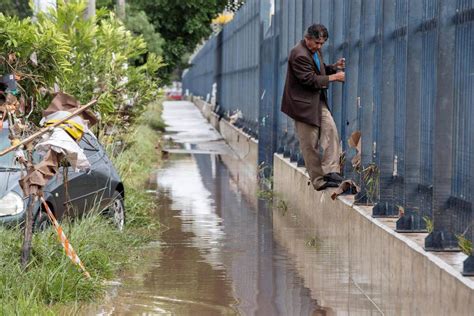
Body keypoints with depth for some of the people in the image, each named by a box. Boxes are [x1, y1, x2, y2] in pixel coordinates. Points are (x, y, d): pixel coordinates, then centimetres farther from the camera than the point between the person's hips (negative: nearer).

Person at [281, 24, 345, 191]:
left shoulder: (315, 50, 8)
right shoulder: (299, 55, -21)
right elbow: (310, 80, -23)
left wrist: (334, 67, 2)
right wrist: (334, 77, -20)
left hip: (318, 101, 9)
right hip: (304, 104, -9)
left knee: (331, 130, -7)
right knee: (310, 144, -1)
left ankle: (331, 170, -8)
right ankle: (319, 181, 4)